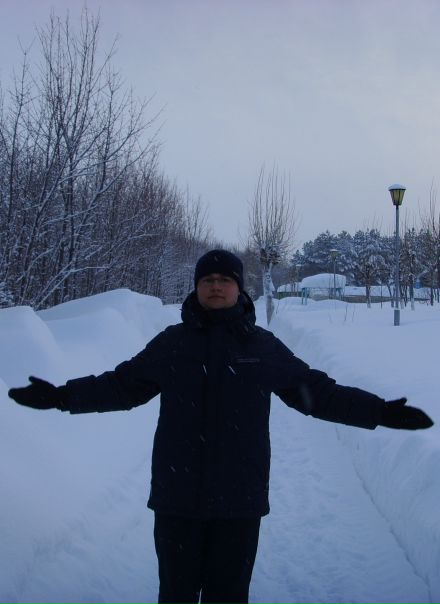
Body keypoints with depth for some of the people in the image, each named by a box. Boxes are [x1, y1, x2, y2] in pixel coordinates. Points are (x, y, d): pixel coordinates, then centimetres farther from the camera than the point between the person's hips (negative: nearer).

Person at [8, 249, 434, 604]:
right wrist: (62, 396, 5)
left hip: (239, 500, 0)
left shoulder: (264, 347, 3)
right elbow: (122, 385, 11)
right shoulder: (171, 342, 4)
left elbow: (317, 392, 8)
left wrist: (380, 412, 2)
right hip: (177, 498, 1)